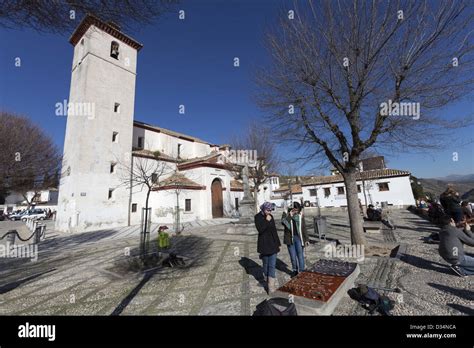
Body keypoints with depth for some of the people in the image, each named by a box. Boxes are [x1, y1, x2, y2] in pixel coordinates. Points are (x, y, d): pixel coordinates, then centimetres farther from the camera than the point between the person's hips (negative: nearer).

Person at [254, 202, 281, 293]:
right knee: (266, 264, 12)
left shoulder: (271, 217, 5)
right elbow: (260, 229, -20)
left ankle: (271, 287, 11)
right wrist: (267, 221, -23)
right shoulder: (258, 217, -9)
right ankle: (267, 279, 31)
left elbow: (274, 230, 11)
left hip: (273, 244, 4)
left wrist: (278, 243, 14)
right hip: (264, 244, -4)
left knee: (272, 265, 3)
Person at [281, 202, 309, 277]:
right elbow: (283, 222, -24)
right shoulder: (286, 214, -6)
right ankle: (295, 270, 31)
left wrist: (306, 239, 5)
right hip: (290, 238, 0)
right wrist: (290, 215, -29)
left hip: (299, 238, 1)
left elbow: (304, 228, 6)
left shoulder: (300, 215, 0)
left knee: (300, 255, 2)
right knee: (293, 256, 10)